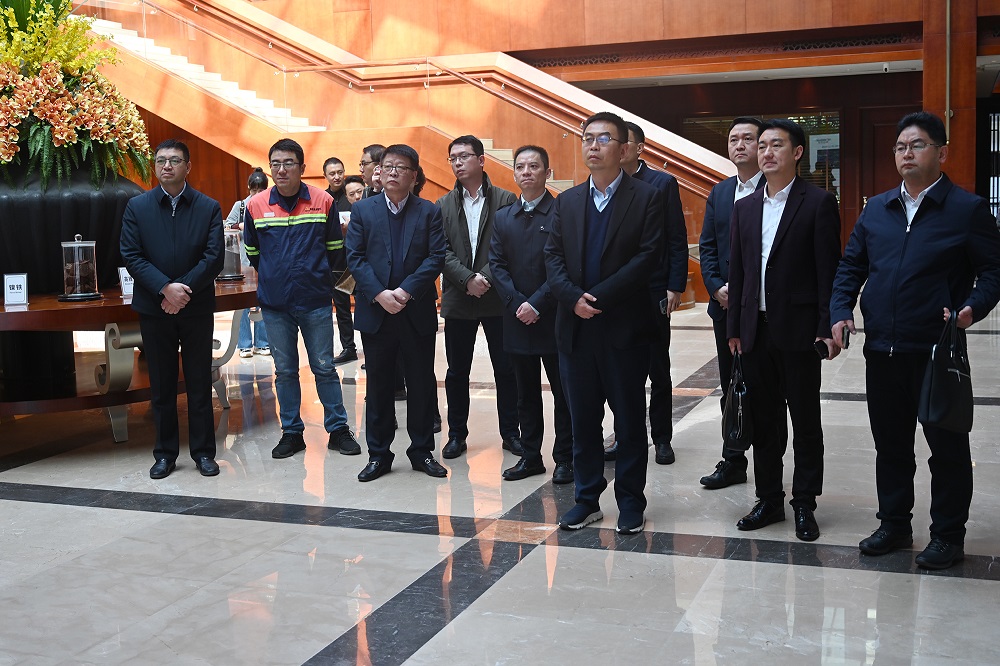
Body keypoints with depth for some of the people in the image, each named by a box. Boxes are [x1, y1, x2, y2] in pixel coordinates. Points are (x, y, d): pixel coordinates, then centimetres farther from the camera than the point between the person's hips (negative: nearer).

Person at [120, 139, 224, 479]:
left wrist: (183, 290, -17)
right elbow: (131, 256, -4)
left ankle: (203, 451, 16)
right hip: (154, 308, 1)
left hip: (197, 308, -1)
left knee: (199, 383, 6)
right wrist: (166, 288, -17)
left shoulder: (209, 208, 0)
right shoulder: (137, 206, 2)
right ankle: (165, 453, 18)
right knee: (161, 384, 9)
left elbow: (214, 257, -7)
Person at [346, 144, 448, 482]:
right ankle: (378, 454, 18)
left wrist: (407, 291, -16)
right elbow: (355, 257, -2)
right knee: (378, 384, 8)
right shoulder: (362, 210, 5)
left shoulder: (429, 212, 3)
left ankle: (422, 450, 20)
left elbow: (436, 257, -5)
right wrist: (380, 294, -15)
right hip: (375, 312, 0)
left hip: (418, 312, 0)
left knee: (422, 384, 7)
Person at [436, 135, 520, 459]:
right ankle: (457, 434, 20)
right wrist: (467, 280, -15)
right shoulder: (443, 205, 7)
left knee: (506, 369, 5)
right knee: (456, 372, 9)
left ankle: (510, 432, 18)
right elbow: (442, 251, -1)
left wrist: (485, 278, -17)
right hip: (457, 299, 2)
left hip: (497, 298, -2)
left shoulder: (505, 200, 0)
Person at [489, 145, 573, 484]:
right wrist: (517, 303, -8)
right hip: (517, 319, 5)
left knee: (563, 393, 5)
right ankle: (530, 456, 21)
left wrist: (537, 303, -16)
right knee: (526, 395, 12)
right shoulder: (503, 218, 11)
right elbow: (497, 265, 5)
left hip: (554, 318, -5)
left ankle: (564, 459, 14)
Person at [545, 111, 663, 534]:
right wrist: (573, 297, -12)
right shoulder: (567, 201, 12)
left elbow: (648, 257, -11)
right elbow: (553, 256, 6)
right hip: (575, 328, 4)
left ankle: (630, 503, 16)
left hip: (625, 328, -4)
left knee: (630, 420, 5)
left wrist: (598, 297, -16)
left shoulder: (646, 198, -2)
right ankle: (587, 499, 21)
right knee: (582, 420, 10)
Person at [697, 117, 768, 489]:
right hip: (725, 305, 6)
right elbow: (707, 246, 11)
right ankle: (733, 463, 23)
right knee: (731, 388, 13)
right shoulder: (719, 193, 13)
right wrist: (717, 287, -3)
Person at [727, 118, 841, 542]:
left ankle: (804, 505, 16)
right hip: (756, 330, 5)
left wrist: (827, 328, -13)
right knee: (763, 421, 12)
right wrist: (734, 328, 9)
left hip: (798, 331, -5)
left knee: (805, 422, 6)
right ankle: (769, 500, 23)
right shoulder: (744, 208, 11)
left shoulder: (818, 203, -5)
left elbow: (828, 270, -8)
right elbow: (737, 271, 12)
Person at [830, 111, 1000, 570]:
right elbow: (850, 266, 14)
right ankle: (894, 524, 29)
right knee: (890, 443, 15)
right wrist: (841, 312, 0)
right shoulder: (876, 209, 11)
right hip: (882, 350, 5)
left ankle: (948, 536, 19)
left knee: (947, 445, 6)